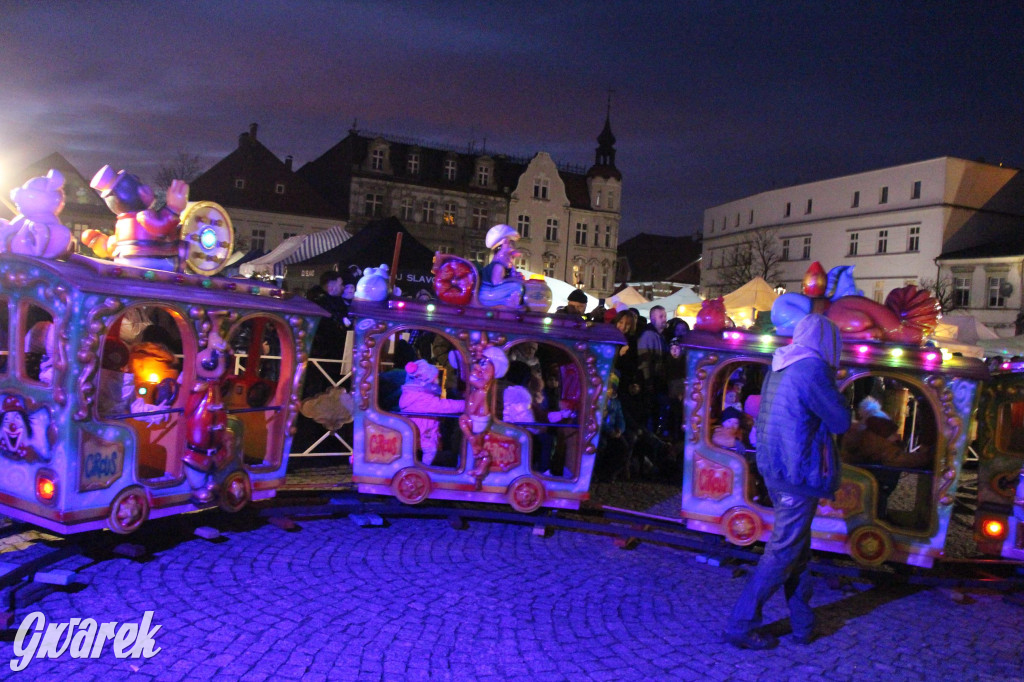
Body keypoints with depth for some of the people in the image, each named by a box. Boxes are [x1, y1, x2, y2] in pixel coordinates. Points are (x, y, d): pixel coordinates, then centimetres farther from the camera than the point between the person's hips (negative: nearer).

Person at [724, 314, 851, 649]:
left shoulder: (779, 367, 10)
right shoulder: (813, 370, -18)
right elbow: (840, 421, -10)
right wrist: (833, 385, 5)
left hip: (774, 469, 9)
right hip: (798, 474, -9)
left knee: (796, 547, 18)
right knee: (784, 552, 1)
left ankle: (803, 623, 29)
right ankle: (740, 626, 7)